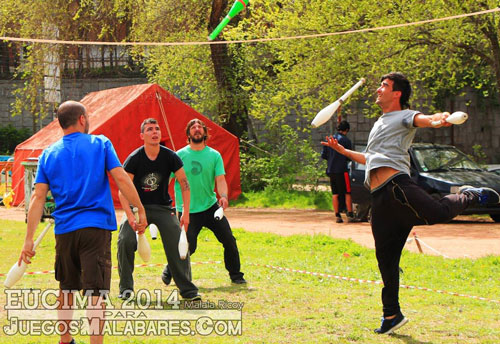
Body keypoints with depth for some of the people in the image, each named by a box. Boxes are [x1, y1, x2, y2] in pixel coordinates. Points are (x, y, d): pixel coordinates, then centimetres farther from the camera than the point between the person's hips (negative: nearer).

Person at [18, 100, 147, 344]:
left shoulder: (48, 154, 8)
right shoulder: (100, 144, 0)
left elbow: (38, 197, 2)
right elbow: (121, 179, -7)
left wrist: (29, 239, 1)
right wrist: (140, 210, 1)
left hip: (64, 229, 4)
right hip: (96, 227, -3)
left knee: (67, 288, 20)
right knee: (96, 291, -6)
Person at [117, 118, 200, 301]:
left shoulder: (170, 157, -8)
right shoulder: (134, 159, -14)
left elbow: (184, 184, -1)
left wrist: (186, 213, -8)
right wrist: (130, 215, -28)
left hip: (163, 207, 2)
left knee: (178, 244, -10)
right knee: (125, 241, -20)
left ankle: (187, 289, 1)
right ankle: (126, 288, -6)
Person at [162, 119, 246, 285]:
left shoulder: (214, 155, 4)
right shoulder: (179, 155, -1)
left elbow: (220, 179, -3)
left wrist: (223, 196, -23)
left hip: (210, 207, 3)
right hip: (187, 211, -2)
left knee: (229, 240, -4)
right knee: (188, 247, -8)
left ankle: (236, 275, 13)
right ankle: (168, 271, 18)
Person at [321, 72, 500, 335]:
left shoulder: (404, 116, 10)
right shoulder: (379, 124, 34)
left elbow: (424, 120, -14)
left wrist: (441, 118, -36)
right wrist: (342, 151, 45)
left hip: (397, 184, -7)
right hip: (379, 197, 7)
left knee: (439, 213, -31)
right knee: (385, 256, 3)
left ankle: (467, 197, 2)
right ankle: (392, 314, 10)